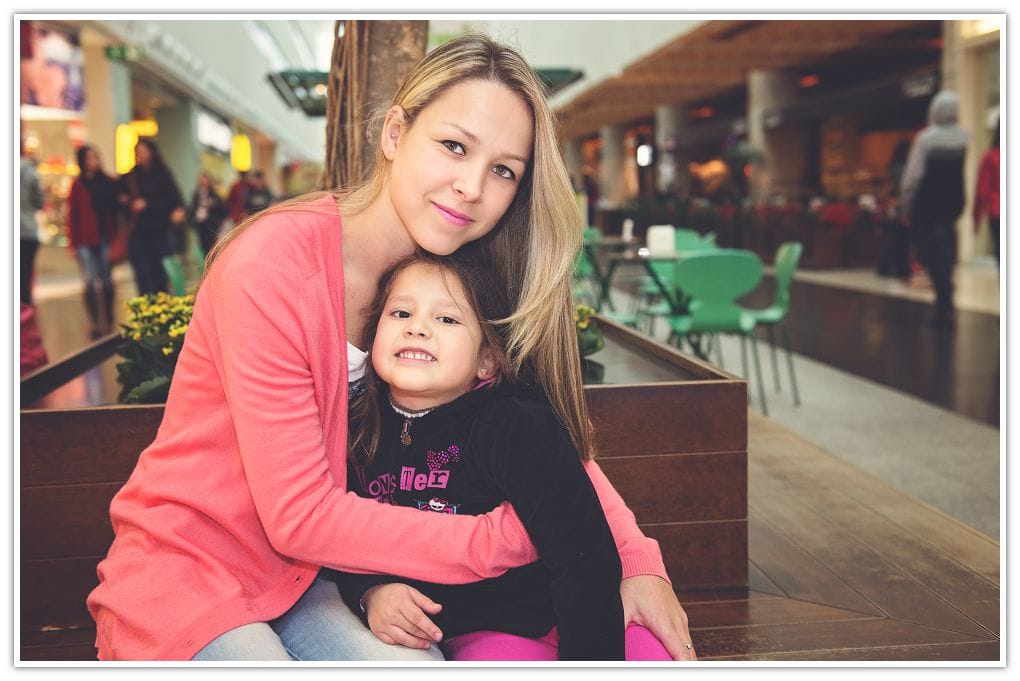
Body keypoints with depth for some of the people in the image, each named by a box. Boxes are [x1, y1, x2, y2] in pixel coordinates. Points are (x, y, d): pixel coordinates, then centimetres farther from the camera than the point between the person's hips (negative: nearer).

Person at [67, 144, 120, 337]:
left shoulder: (109, 183, 6)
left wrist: (116, 237, -2)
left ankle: (109, 322, 17)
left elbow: (115, 211, 6)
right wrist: (74, 242, -3)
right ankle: (95, 324, -2)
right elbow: (72, 214, 2)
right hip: (86, 241, -1)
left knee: (106, 280, 6)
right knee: (91, 282, -5)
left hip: (104, 239, 1)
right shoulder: (78, 185, 1)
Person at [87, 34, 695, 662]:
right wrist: (512, 538, -23)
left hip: (307, 581, 4)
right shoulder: (272, 266, -23)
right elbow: (299, 515, -23)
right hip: (185, 580, -4)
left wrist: (638, 561, -17)